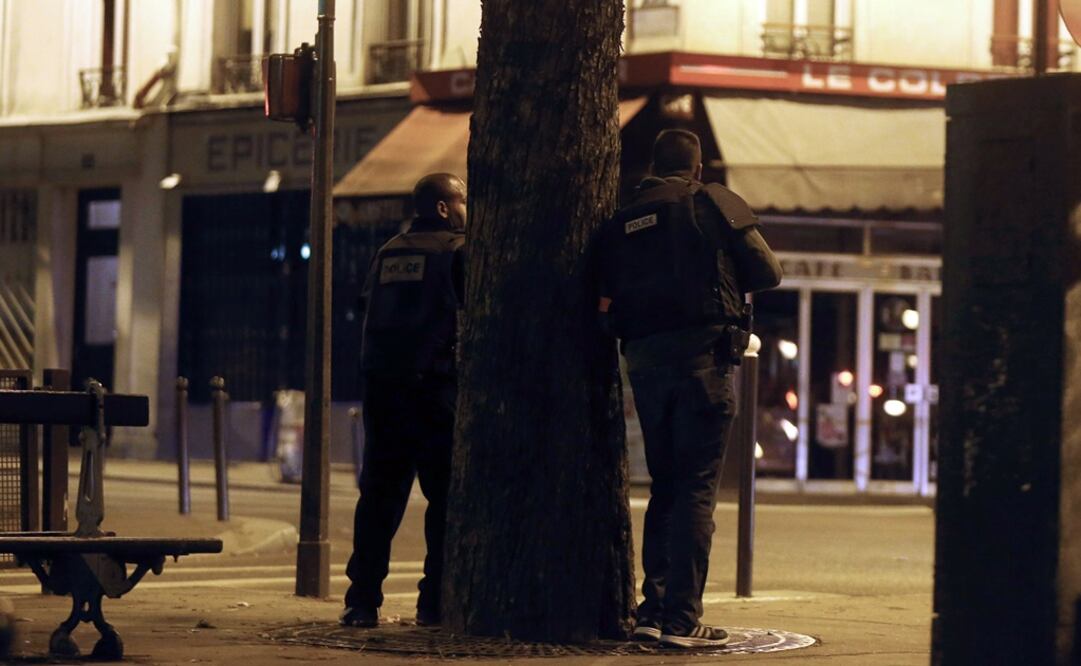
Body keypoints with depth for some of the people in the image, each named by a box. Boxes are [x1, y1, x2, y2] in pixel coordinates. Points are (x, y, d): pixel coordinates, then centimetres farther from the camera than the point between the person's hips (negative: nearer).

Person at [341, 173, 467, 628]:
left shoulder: (387, 254, 14)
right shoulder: (459, 250, -3)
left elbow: (370, 307, 17)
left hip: (381, 383, 6)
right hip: (436, 384, -6)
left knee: (380, 493, 8)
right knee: (447, 495, 0)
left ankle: (363, 601, 4)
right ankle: (436, 602, -5)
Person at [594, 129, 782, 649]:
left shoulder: (621, 222, 13)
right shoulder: (714, 202, 2)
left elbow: (608, 297, 8)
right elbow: (767, 273, 2)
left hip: (643, 361, 5)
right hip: (703, 354, -4)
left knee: (665, 487, 15)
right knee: (697, 488, -3)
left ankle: (653, 611, 14)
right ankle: (682, 619, -7)